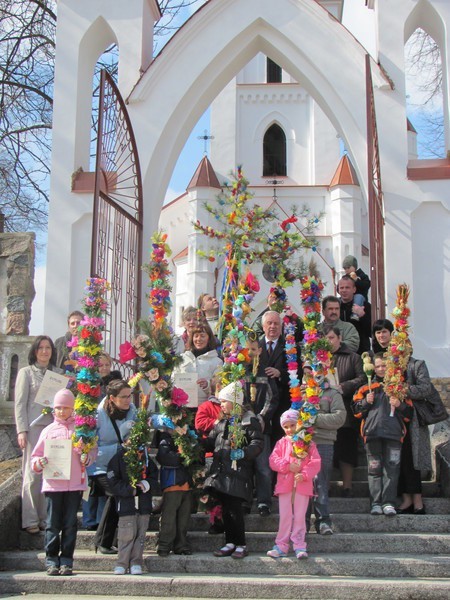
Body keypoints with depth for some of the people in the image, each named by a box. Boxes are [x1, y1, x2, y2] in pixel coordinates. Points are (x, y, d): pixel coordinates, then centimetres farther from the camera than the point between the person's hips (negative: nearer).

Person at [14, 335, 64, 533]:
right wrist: (21, 431, -8)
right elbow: (20, 403, 0)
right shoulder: (26, 372, 5)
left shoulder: (59, 373, 15)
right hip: (34, 427, -3)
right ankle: (30, 520, 4)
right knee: (32, 474, -2)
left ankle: (46, 518, 10)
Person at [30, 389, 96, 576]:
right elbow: (35, 456, 10)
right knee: (53, 524, 1)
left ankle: (66, 561, 11)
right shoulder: (48, 430, 10)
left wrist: (87, 458, -12)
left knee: (70, 524, 4)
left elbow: (92, 449, 9)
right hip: (52, 483, 0)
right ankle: (51, 561, 9)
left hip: (75, 483, 0)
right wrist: (39, 463, -11)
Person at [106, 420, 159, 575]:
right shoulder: (118, 458, 0)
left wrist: (146, 484, -8)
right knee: (127, 534, -6)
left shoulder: (145, 456, 12)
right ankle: (122, 564, 5)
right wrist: (130, 490, -14)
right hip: (126, 503, -4)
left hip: (144, 503, 4)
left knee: (140, 534, 5)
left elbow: (154, 475, 13)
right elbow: (113, 482, -4)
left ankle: (136, 563, 13)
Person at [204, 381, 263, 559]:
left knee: (235, 508, -9)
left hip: (238, 472, -7)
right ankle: (230, 543, 18)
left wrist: (243, 453, -26)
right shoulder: (222, 422, 20)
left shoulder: (249, 420, -4)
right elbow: (210, 442, 24)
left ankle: (241, 545, 3)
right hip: (221, 471, 7)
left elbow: (257, 444, -11)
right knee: (226, 508, 9)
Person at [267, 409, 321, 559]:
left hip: (303, 484, -1)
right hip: (285, 484, 1)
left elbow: (315, 462, -3)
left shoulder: (308, 443, 4)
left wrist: (304, 475, -16)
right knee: (285, 516, 4)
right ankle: (281, 546, 9)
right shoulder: (282, 443, 8)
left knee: (299, 516, 2)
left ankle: (299, 546, 7)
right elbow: (273, 460, -1)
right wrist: (288, 466, -16)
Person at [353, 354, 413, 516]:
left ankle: (388, 503, -4)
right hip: (372, 432, 1)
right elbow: (356, 409, 15)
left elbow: (410, 412, 12)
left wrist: (400, 405, -8)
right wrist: (366, 401, -3)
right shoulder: (367, 387, 17)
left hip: (393, 432, -1)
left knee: (391, 468, -5)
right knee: (374, 468, -1)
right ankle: (376, 503, 1)